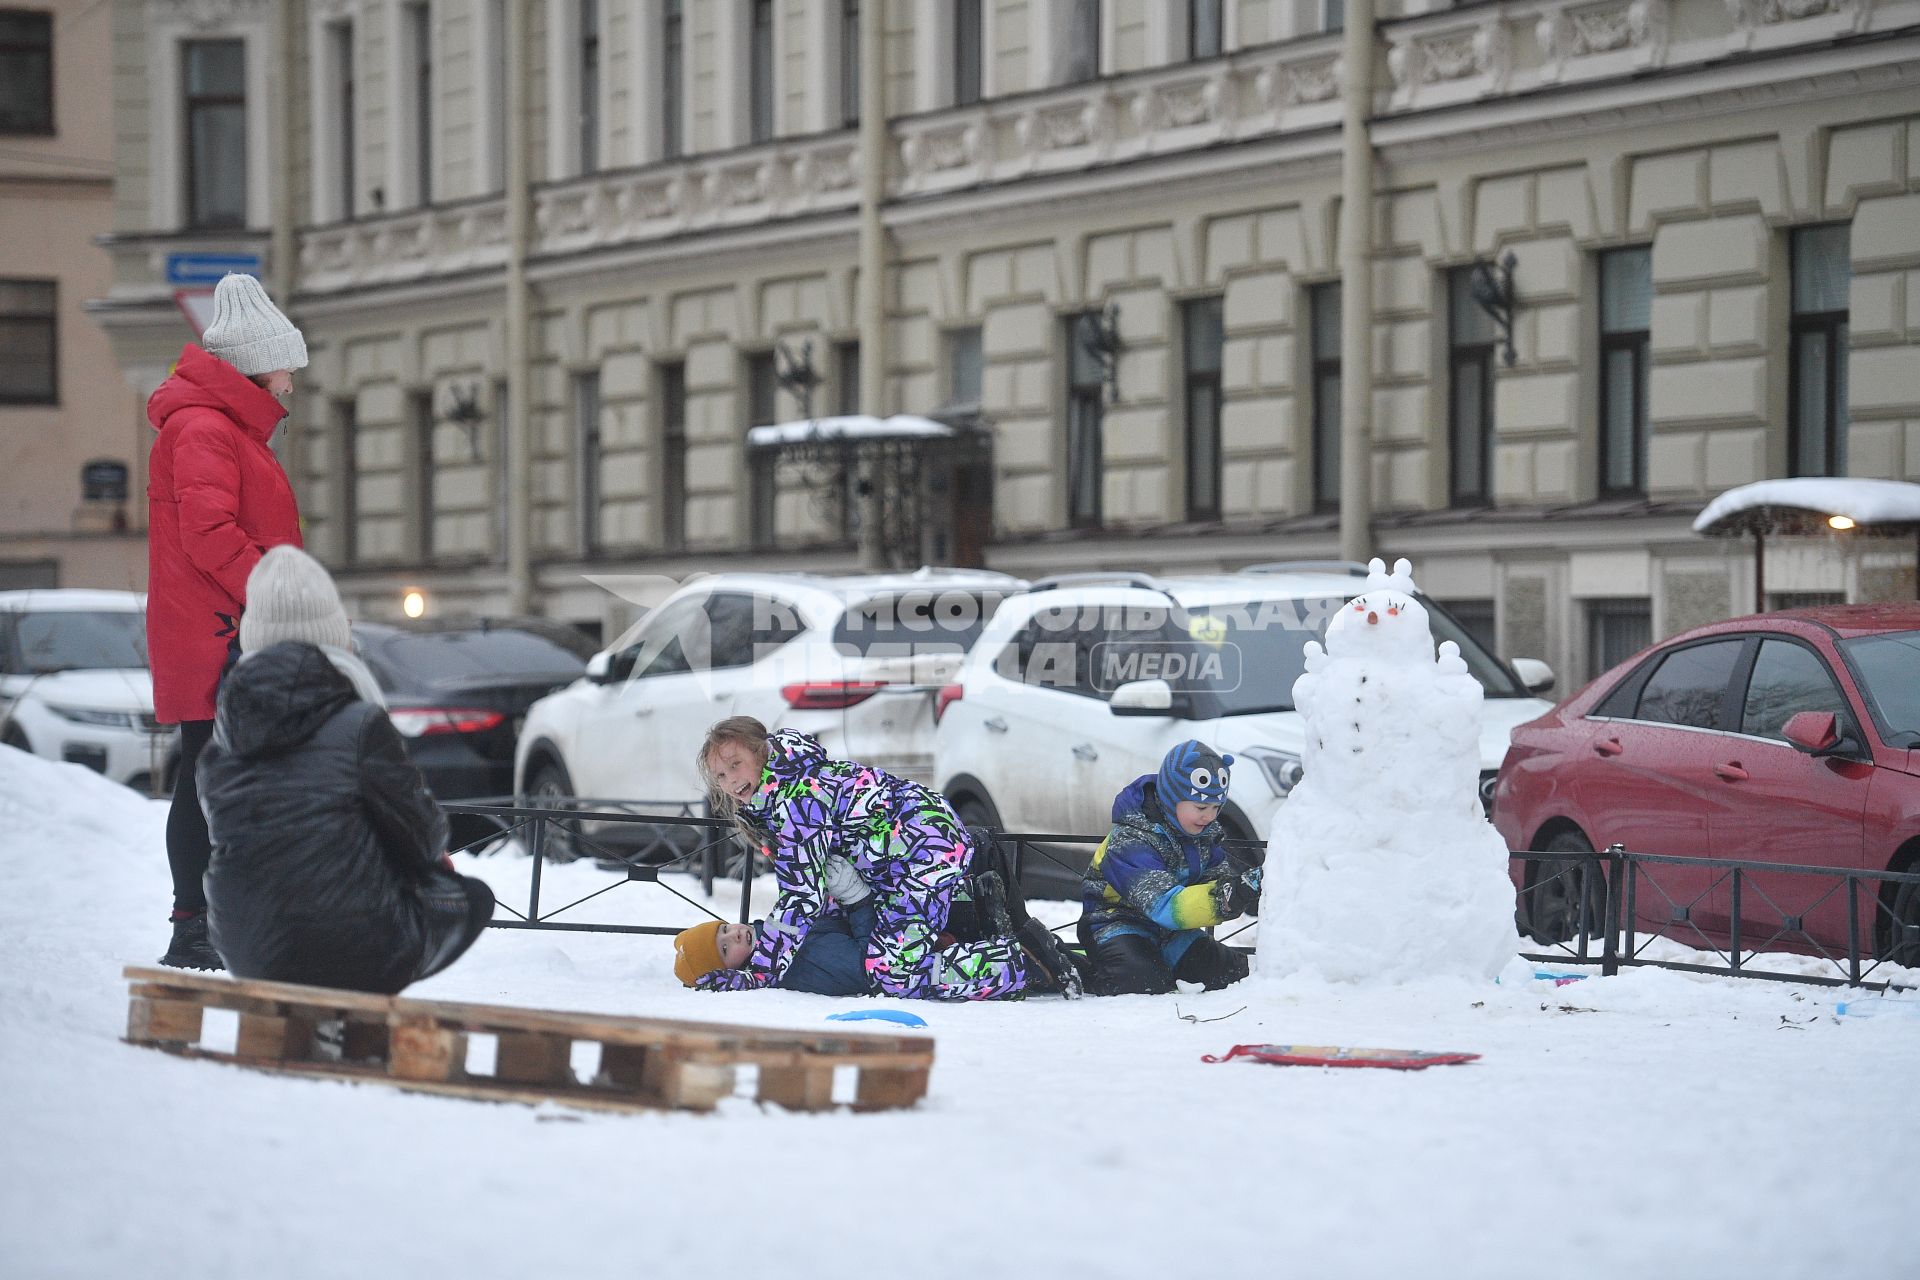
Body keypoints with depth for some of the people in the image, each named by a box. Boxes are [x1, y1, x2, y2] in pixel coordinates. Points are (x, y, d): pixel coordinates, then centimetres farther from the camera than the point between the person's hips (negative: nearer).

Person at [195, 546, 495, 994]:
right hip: (353, 951, -5)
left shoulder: (224, 739, 1)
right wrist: (435, 850, 22)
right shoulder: (360, 726, -12)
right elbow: (422, 834, -4)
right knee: (473, 898, 21)